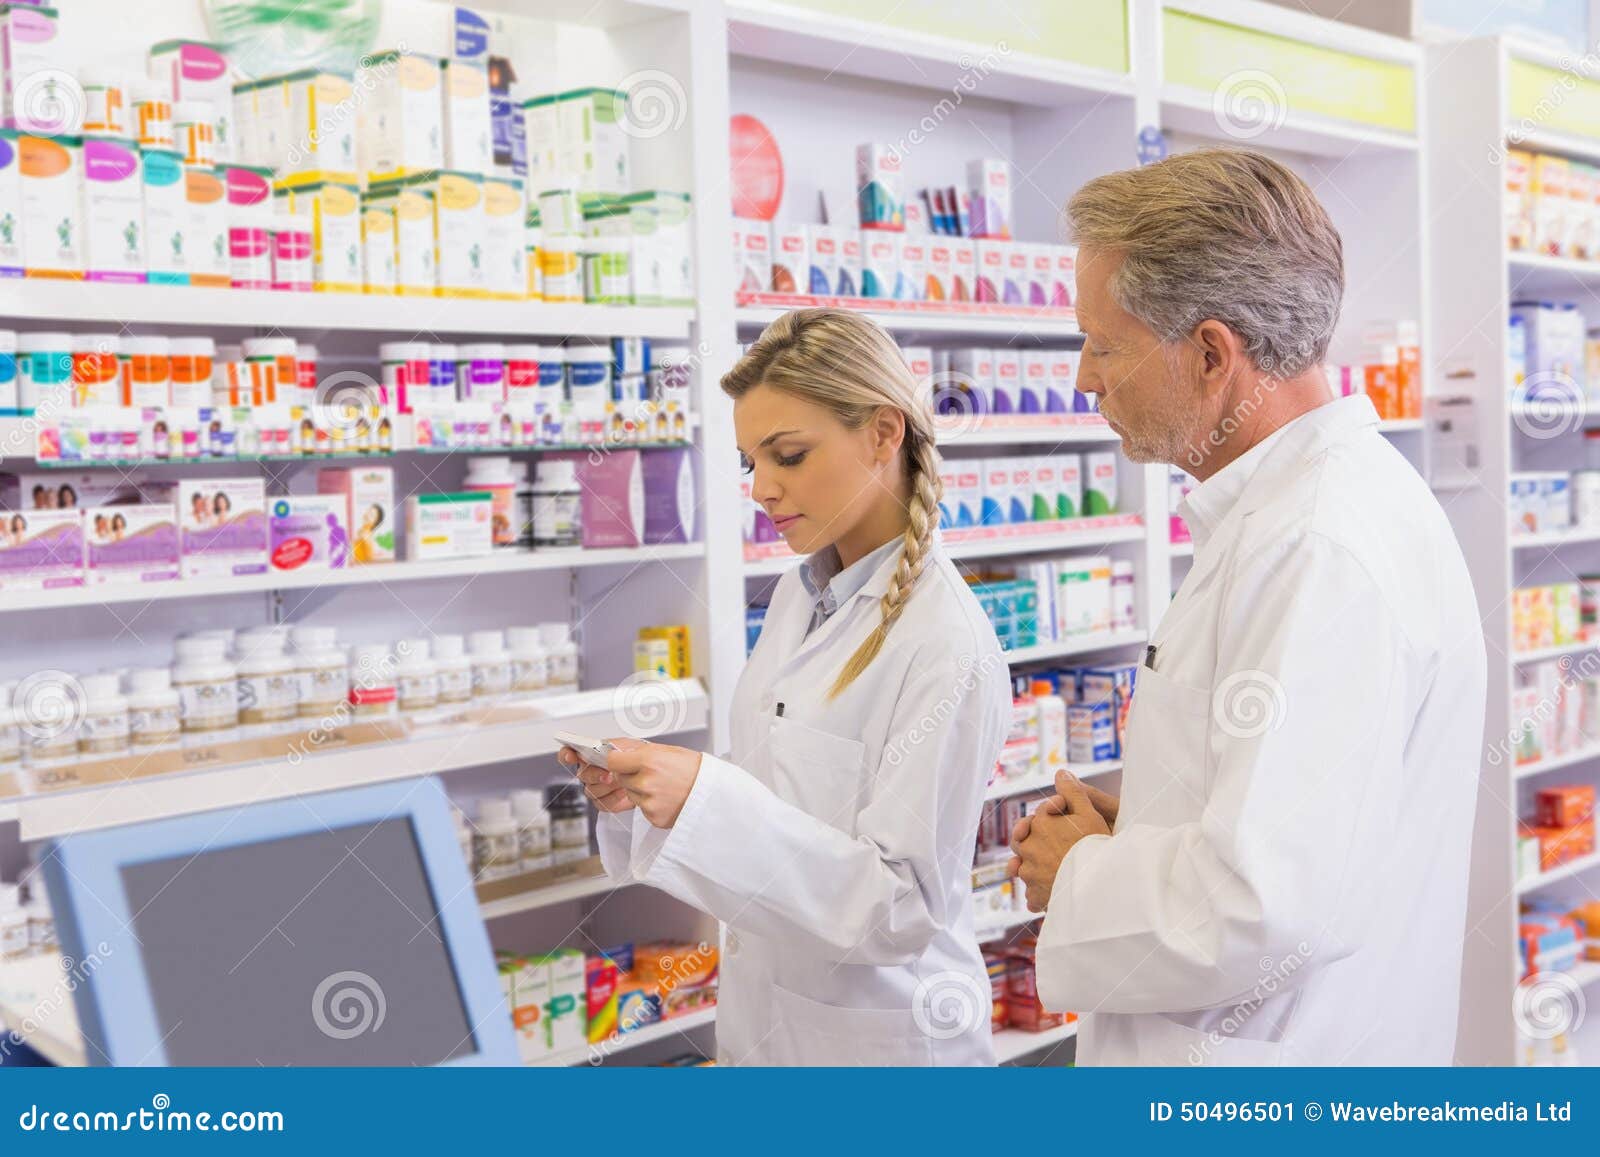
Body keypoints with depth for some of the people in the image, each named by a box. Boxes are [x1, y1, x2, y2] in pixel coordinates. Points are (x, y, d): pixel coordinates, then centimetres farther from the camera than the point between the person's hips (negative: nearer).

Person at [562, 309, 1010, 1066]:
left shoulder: (947, 647, -21)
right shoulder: (799, 595, 1)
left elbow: (902, 905, -23)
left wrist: (705, 800, -32)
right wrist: (643, 794, -9)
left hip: (878, 1037, -6)